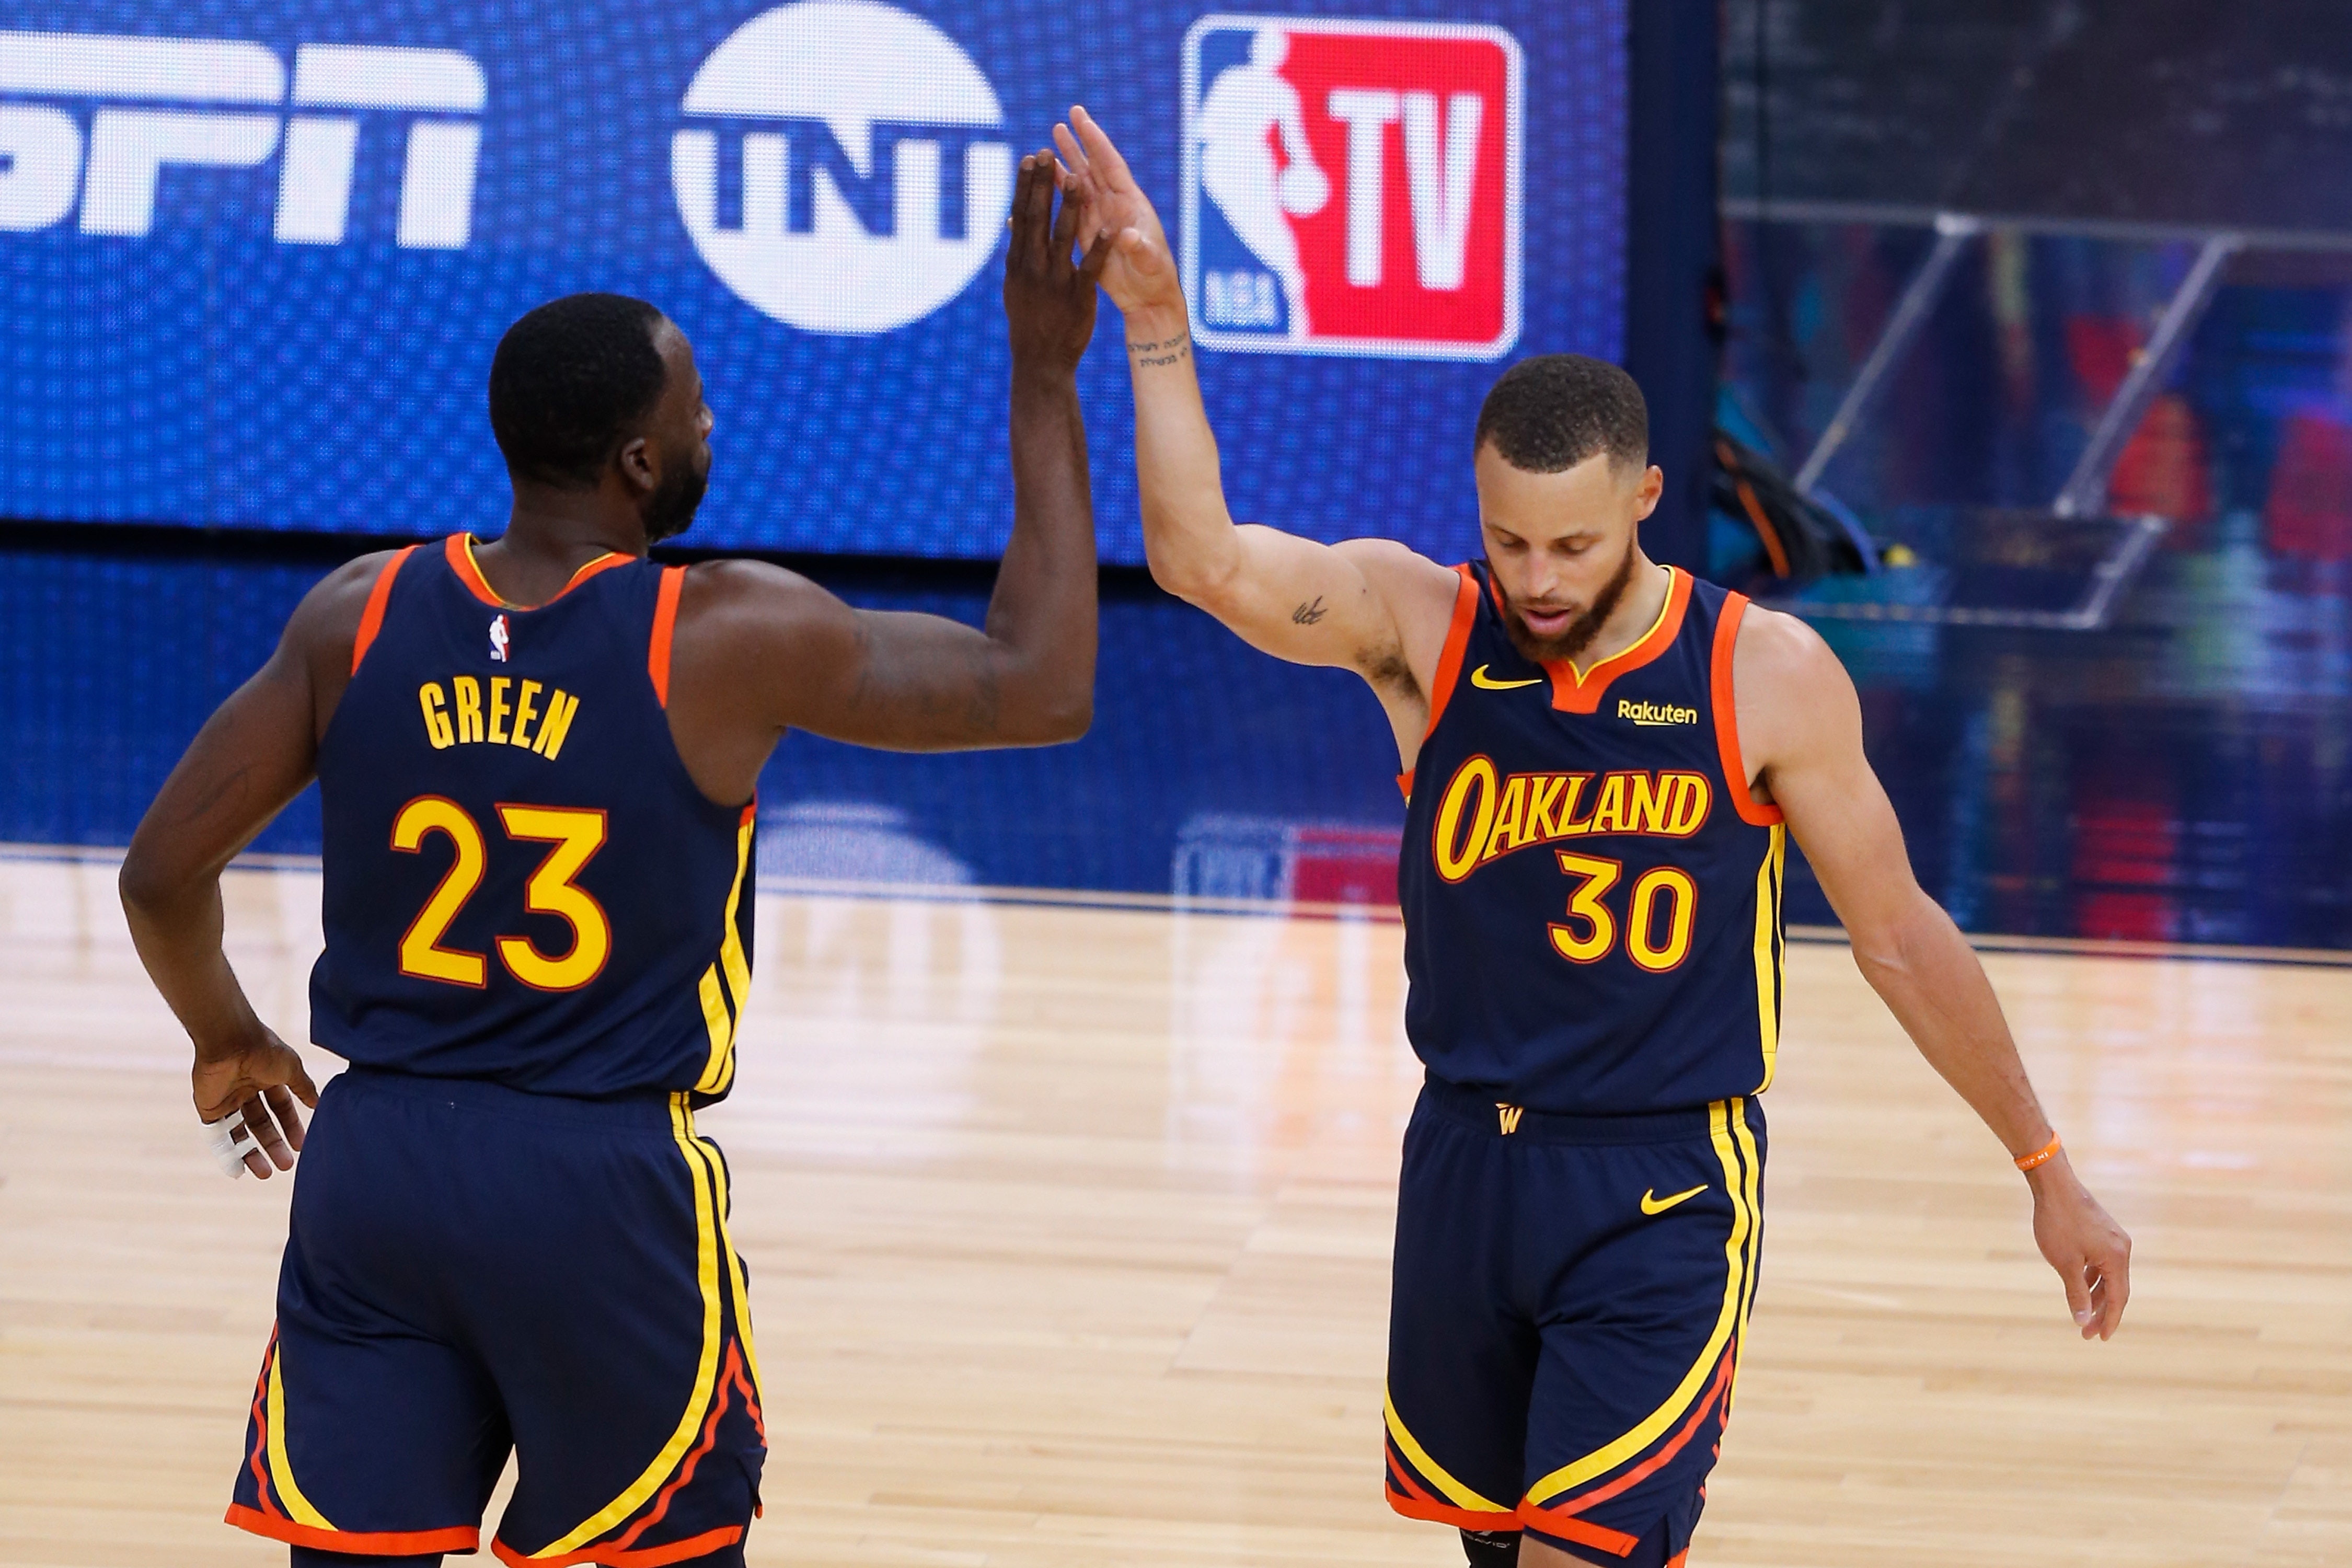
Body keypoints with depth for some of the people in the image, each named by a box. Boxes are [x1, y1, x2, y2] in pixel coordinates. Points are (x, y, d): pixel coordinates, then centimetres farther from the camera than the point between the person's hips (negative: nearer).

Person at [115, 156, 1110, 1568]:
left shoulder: (359, 615, -1)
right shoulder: (727, 641, -11)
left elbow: (164, 876, 3)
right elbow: (1042, 688, -3)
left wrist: (231, 1045, 23)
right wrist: (1046, 381, 2)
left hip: (375, 1160, 3)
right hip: (606, 1185, -3)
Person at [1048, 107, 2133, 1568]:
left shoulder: (1766, 678, -10)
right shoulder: (1421, 625, -6)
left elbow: (1901, 937, 0)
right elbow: (1207, 560, -23)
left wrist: (2050, 1172, 4)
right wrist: (1159, 330, -34)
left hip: (1665, 1189, -4)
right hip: (1469, 1162, 4)